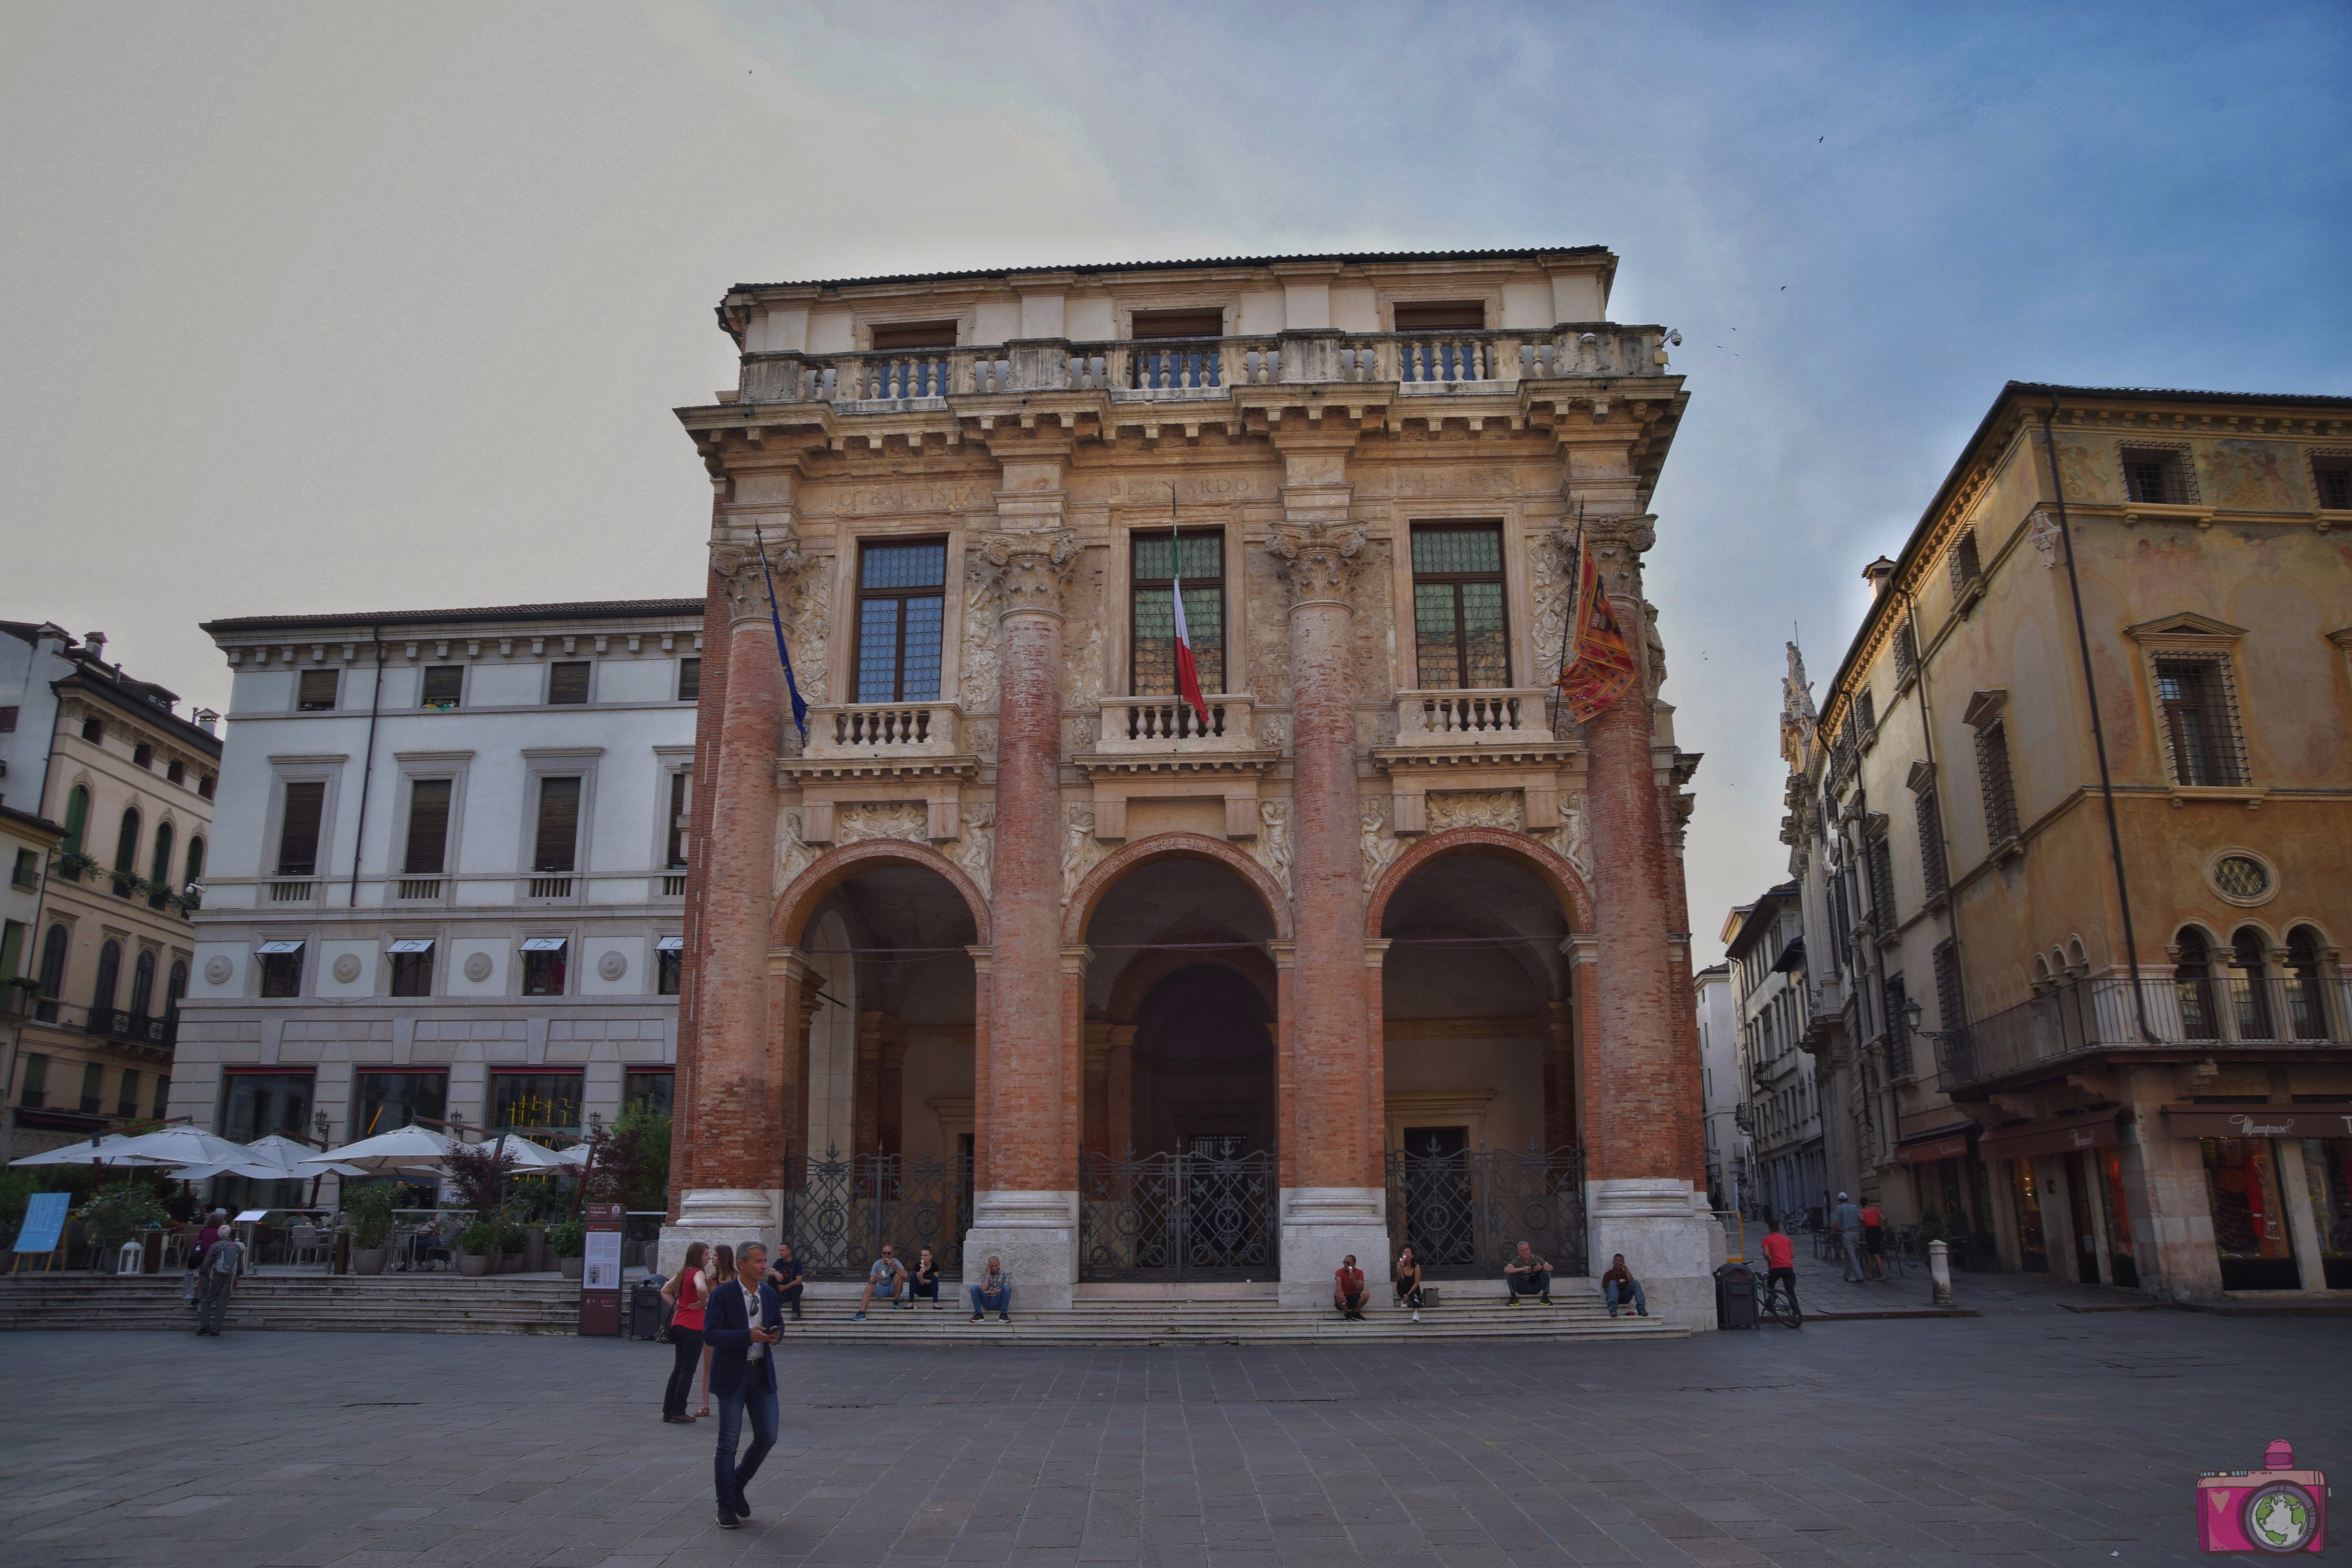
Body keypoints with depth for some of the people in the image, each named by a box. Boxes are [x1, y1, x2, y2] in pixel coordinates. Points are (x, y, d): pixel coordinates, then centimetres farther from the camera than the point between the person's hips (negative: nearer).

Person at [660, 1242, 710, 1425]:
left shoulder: (683, 1272, 13)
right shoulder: (698, 1273, -13)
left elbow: (665, 1291, 22)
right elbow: (702, 1289, -35)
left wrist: (677, 1306, 13)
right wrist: (702, 1302, -16)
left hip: (679, 1324, 8)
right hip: (693, 1326, -8)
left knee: (678, 1368, 15)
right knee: (688, 1370, -1)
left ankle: (668, 1411, 19)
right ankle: (678, 1413, 2)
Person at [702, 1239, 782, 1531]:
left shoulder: (769, 1293, 6)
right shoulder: (722, 1295, -11)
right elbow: (710, 1334, -19)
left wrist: (776, 1335, -6)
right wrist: (748, 1335, -27)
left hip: (763, 1373, 5)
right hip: (732, 1375, -5)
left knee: (767, 1437, 4)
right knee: (729, 1443, 0)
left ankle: (738, 1485, 27)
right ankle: (726, 1507, 13)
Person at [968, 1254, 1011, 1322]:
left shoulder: (1005, 1275, 13)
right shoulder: (985, 1275, 16)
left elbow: (1006, 1290, -3)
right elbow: (983, 1290, -1)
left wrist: (989, 1292, -6)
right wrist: (988, 1274, 0)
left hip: (999, 1303, -1)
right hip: (987, 1302, 1)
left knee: (1007, 1287, -30)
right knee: (974, 1288, -22)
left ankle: (1003, 1315, -30)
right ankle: (978, 1315, -25)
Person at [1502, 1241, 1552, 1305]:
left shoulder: (1536, 1258, -3)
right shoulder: (1517, 1260, -9)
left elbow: (1550, 1268, -11)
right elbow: (1506, 1269, -27)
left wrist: (1542, 1268, -35)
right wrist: (1521, 1269, -41)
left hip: (1535, 1287, 1)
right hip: (1522, 1288, -1)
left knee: (1547, 1272, -19)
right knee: (1509, 1274, -23)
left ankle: (1545, 1297, -17)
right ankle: (1513, 1298, -20)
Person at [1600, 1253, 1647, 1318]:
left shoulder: (1626, 1273, 18)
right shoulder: (1609, 1274, 7)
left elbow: (1631, 1282, -5)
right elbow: (1606, 1290, -2)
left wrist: (1626, 1269, -5)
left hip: (1625, 1298, 3)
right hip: (1614, 1297, -3)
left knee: (1635, 1282, -18)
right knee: (1613, 1283, -32)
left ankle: (1641, 1308, -34)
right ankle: (1613, 1309, -51)